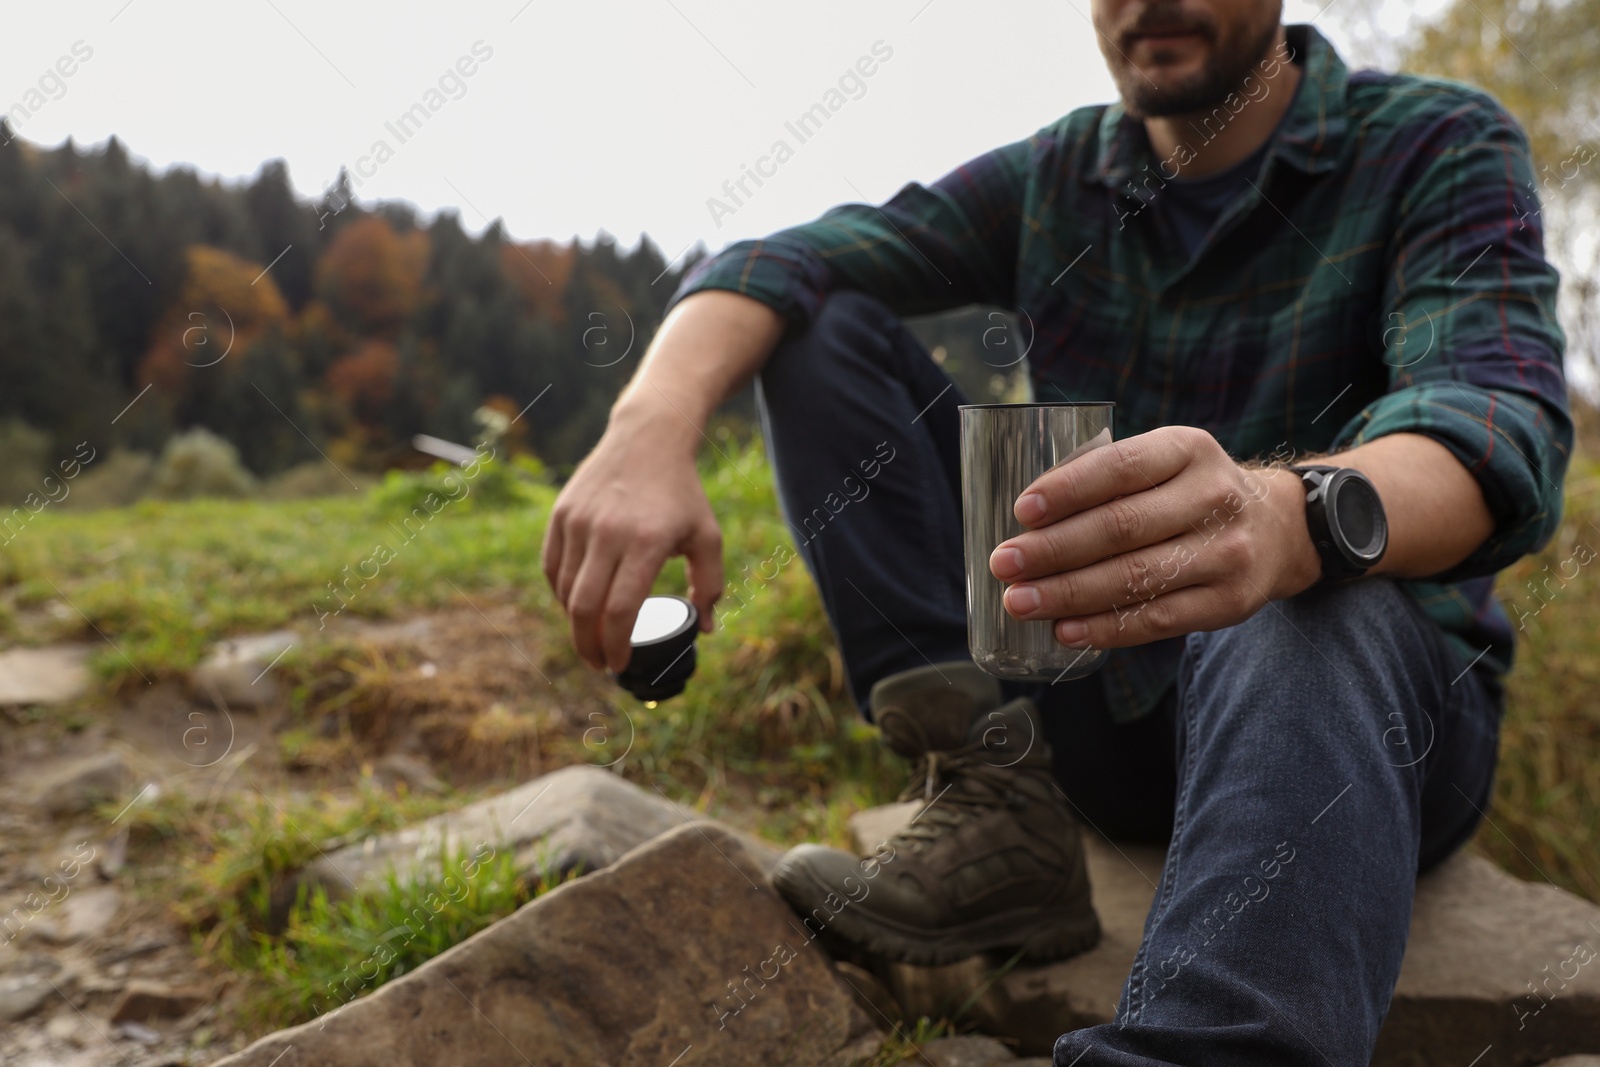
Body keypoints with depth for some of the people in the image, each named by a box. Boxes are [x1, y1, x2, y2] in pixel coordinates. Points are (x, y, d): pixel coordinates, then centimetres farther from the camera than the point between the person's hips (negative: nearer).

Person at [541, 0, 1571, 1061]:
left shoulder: (1443, 149, -6)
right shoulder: (1053, 178, 5)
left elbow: (1508, 420, -25)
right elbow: (784, 264, -7)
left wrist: (1294, 518, -48)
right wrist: (653, 427, -29)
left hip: (1373, 700, -3)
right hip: (1095, 707, 4)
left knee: (1314, 607, -40)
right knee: (822, 327, -4)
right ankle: (995, 797, -18)